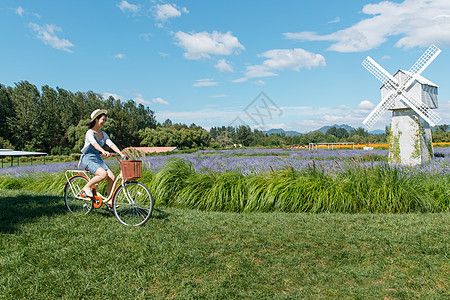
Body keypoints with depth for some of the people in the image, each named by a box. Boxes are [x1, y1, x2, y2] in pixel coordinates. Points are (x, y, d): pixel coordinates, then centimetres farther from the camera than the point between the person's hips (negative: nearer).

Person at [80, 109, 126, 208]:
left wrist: (121, 153, -16)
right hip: (88, 158, -6)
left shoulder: (103, 134, 10)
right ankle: (87, 187, -6)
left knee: (112, 178, -13)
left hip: (98, 159, 6)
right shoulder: (90, 132, -11)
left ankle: (110, 202, -2)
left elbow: (111, 144, -1)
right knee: (103, 174, -31)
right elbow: (94, 143, -30)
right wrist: (103, 151, -48)